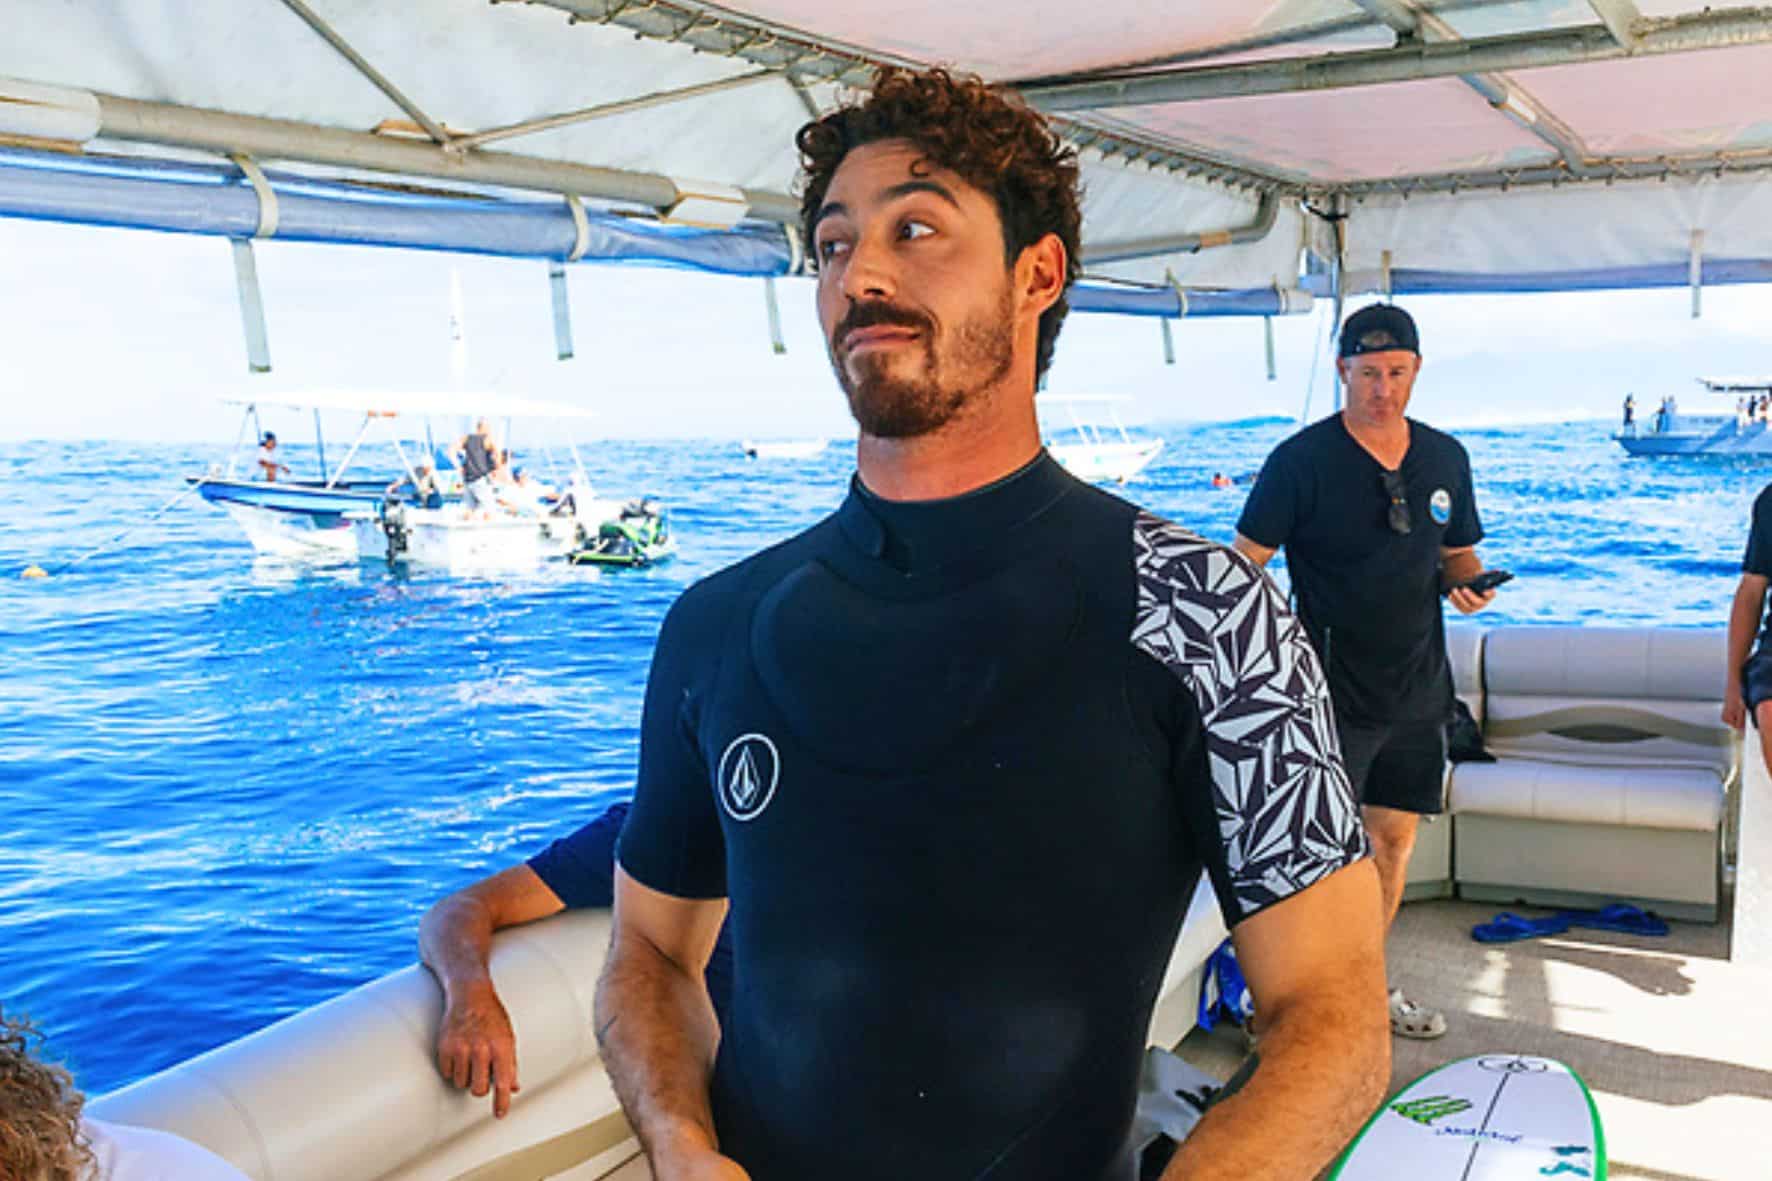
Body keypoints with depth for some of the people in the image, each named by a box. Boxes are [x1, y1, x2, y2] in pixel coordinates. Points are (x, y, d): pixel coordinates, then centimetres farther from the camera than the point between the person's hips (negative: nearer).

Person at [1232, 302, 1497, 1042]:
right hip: (1332, 692, -6)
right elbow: (1244, 564, -9)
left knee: (1394, 840, 14)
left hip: (1418, 689, 6)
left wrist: (1472, 586, -3)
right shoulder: (1302, 460, -9)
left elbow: (1458, 556, 20)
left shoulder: (1445, 458, 9)